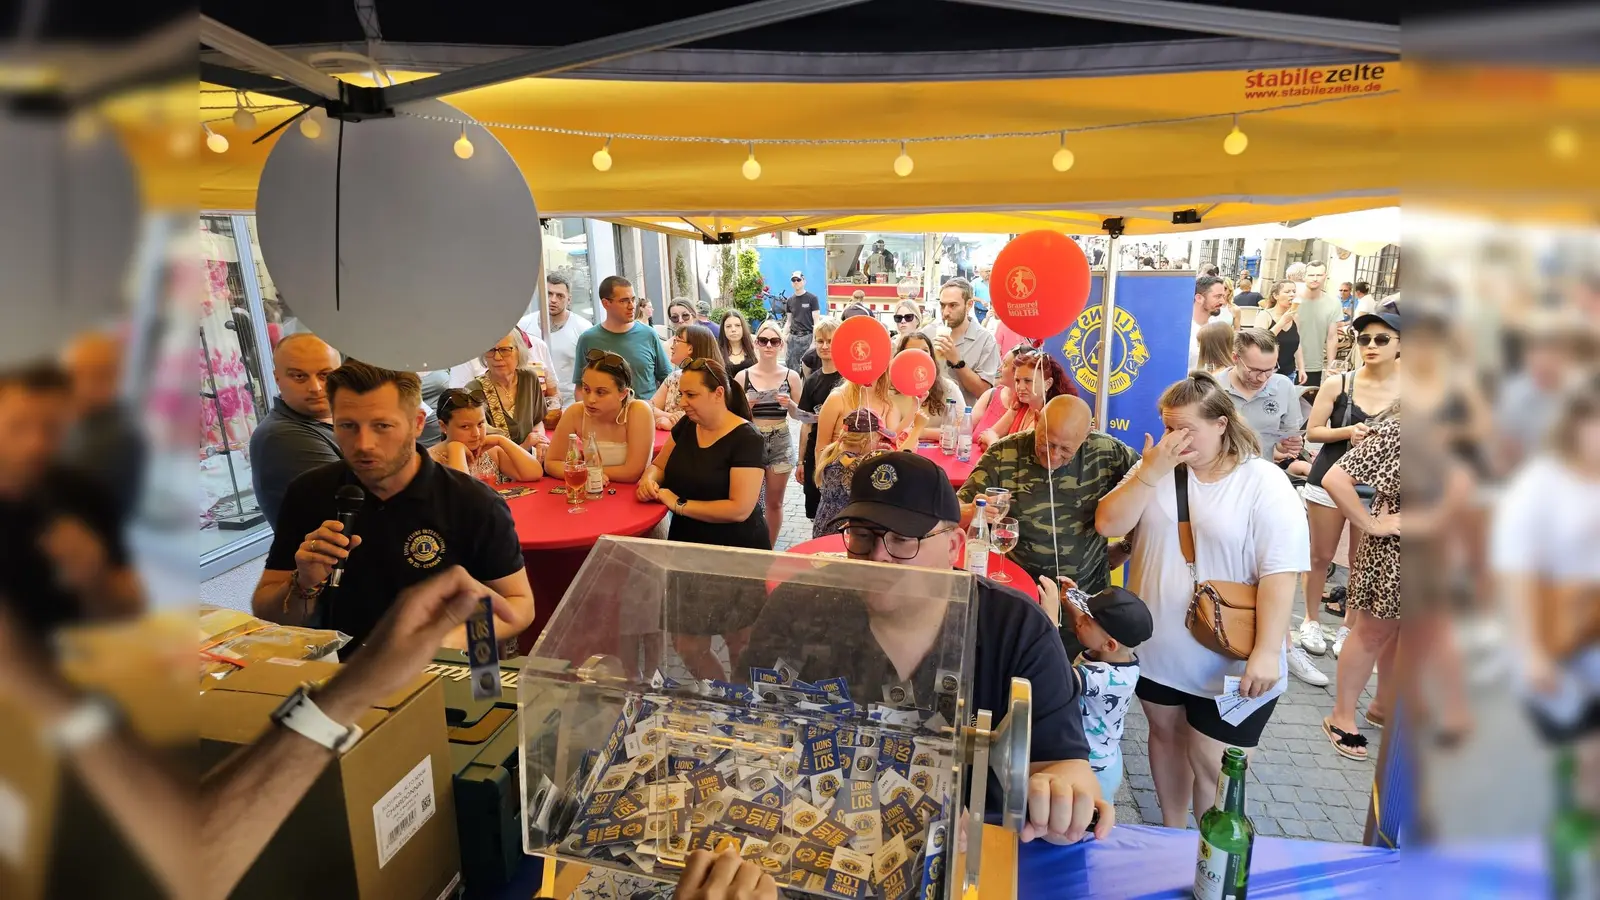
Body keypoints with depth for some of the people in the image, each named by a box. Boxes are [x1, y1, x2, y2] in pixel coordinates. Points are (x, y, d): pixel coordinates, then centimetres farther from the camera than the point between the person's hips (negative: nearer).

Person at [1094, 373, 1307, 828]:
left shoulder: (1263, 483, -12)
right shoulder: (1157, 468, 1)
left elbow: (1279, 572, -16)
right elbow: (1108, 524, -8)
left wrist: (1267, 651, -22)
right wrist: (1151, 471, -18)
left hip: (1230, 661, -4)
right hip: (1157, 647, 5)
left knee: (1212, 766, 3)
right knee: (1165, 735, 21)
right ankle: (1170, 836, 43)